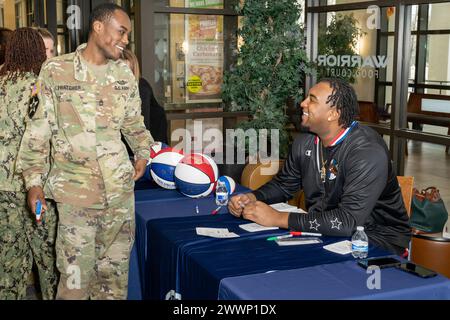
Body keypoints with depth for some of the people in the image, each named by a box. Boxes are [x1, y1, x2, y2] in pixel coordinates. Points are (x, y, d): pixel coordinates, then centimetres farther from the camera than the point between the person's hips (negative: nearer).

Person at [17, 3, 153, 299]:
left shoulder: (125, 74, 8)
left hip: (120, 186, 4)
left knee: (115, 269, 12)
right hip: (75, 189, -4)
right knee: (76, 273, -1)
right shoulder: (56, 71, -3)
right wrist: (33, 180, -2)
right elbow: (39, 129, 0)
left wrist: (143, 152, 8)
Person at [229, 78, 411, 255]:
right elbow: (283, 184, 17)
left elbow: (348, 222, -34)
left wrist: (278, 218, -32)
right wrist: (252, 198, -6)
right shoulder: (305, 143, 0)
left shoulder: (368, 153, -25)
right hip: (322, 229, 7)